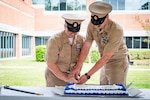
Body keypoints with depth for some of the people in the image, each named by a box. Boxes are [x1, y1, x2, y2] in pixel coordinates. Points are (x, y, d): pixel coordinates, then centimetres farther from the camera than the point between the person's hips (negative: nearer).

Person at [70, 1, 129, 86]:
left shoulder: (116, 30, -28)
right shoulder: (92, 25, -11)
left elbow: (105, 57, -28)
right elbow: (86, 46, -9)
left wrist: (87, 75, -27)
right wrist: (77, 68, -17)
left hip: (118, 63, -5)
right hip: (105, 63, 6)